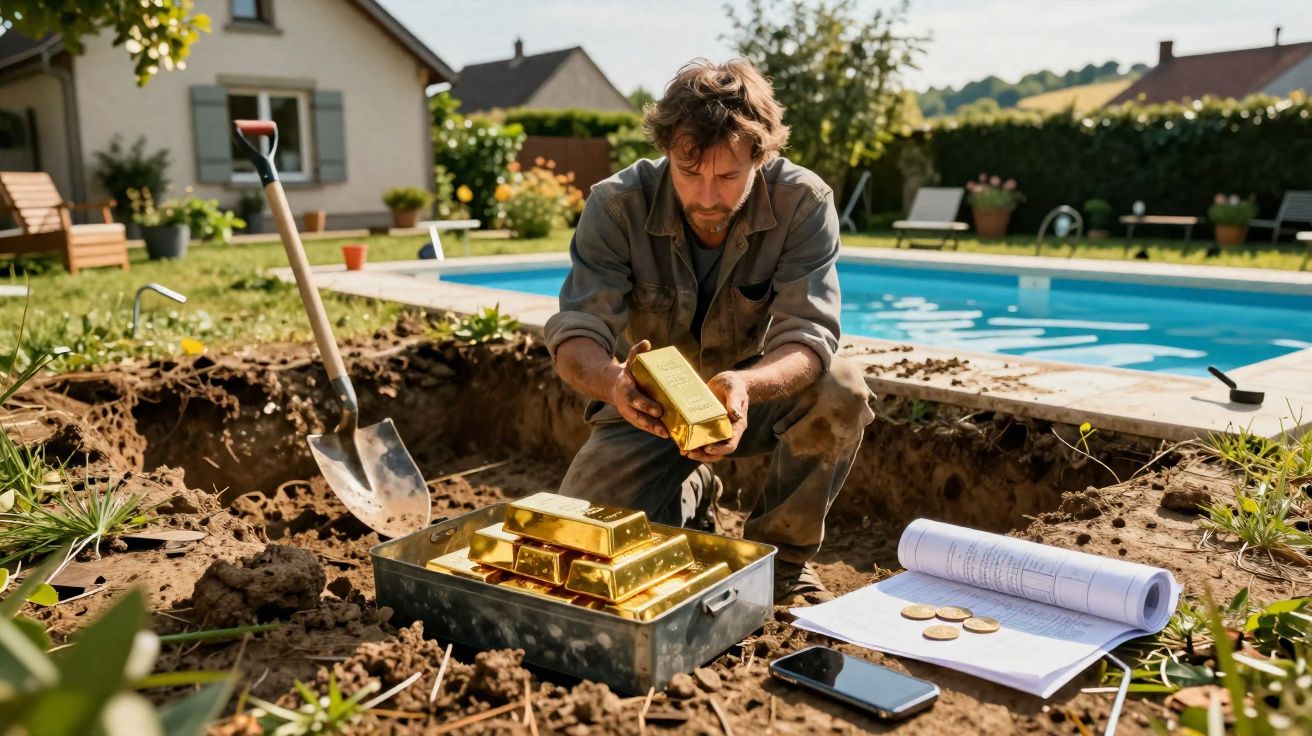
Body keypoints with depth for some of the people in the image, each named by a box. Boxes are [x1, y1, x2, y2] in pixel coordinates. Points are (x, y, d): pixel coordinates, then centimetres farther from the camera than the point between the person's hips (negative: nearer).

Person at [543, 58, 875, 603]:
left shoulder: (803, 202, -20)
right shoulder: (617, 205, -20)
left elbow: (808, 336, -27)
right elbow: (575, 337, -24)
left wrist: (746, 383, -51)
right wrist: (612, 380, -50)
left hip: (757, 395, 0)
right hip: (647, 405, 0)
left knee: (842, 390, -31)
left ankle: (781, 553, -5)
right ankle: (689, 494, 15)